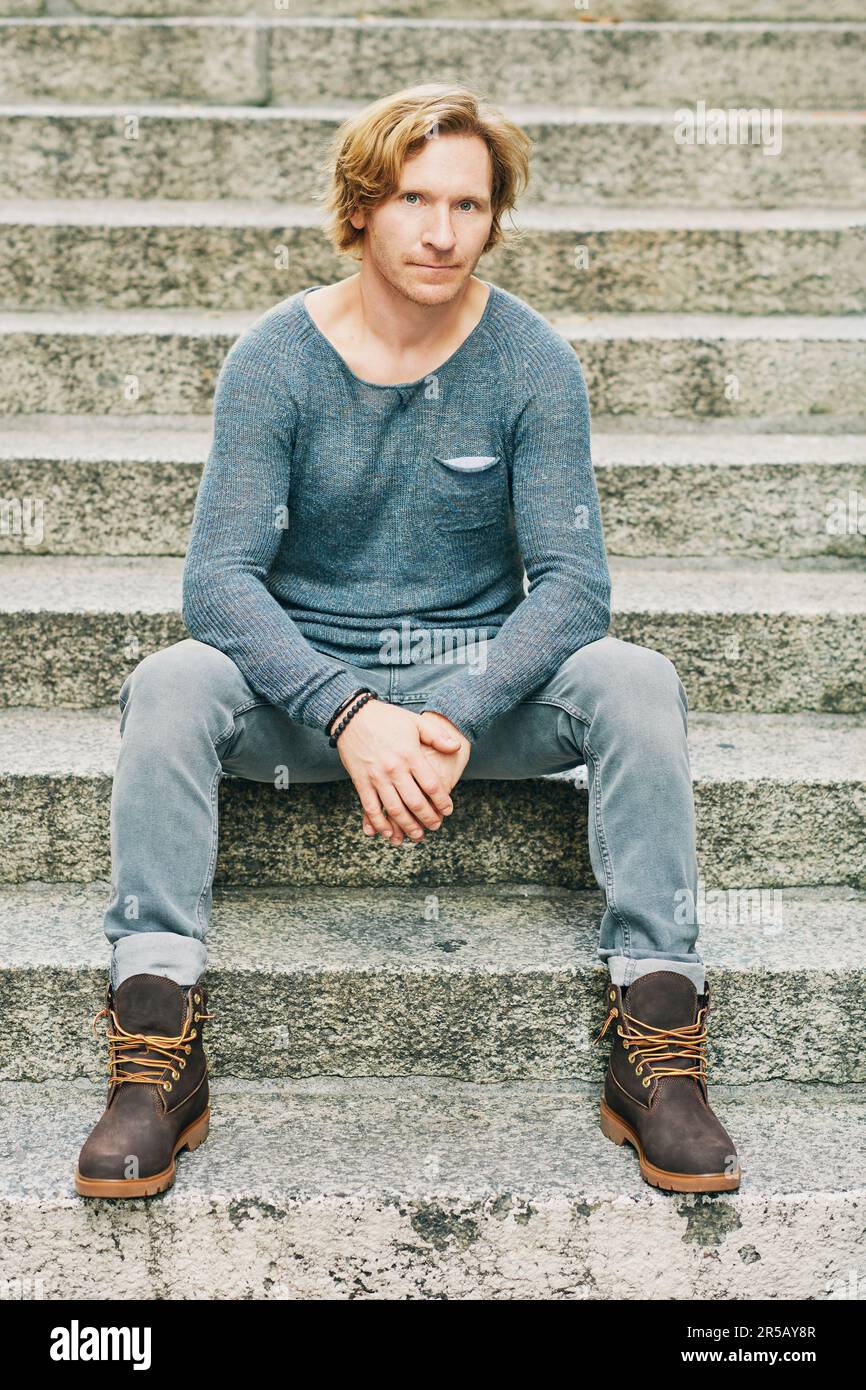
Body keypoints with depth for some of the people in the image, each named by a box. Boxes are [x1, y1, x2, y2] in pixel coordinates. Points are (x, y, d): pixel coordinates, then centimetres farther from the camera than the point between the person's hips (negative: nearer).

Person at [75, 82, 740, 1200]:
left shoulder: (530, 361, -5)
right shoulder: (275, 357, -6)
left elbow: (573, 583, -9)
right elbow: (219, 580, -14)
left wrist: (459, 718, -26)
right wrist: (351, 714, -30)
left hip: (483, 673, 1)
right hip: (308, 676, 0)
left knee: (635, 682, -27)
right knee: (169, 684, -29)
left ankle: (658, 1045, -21)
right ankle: (155, 1050, -24)